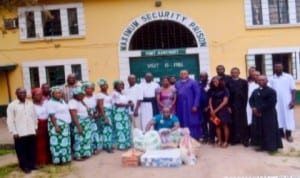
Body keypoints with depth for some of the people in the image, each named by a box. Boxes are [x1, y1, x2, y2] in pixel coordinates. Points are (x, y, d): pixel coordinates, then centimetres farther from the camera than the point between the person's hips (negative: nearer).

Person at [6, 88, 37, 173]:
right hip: (19, 134, -4)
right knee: (22, 151, 5)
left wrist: (35, 127, 11)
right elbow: (10, 120, -7)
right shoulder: (12, 105, -6)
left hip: (31, 132, 4)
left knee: (32, 149, 13)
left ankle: (32, 164, 28)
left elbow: (34, 116, 14)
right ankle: (24, 166, 18)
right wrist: (14, 132, -11)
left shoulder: (30, 103, 8)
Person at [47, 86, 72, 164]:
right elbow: (52, 116, -19)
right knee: (58, 142, -6)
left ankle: (65, 158, 21)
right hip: (57, 124, -9)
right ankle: (58, 159, 1)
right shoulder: (51, 103, -14)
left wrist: (67, 123, 17)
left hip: (65, 124, 9)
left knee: (65, 142, 13)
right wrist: (56, 126, -24)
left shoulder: (62, 101, 13)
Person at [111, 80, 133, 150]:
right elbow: (117, 104, -18)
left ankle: (127, 143, 17)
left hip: (125, 113, 8)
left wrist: (130, 103, 0)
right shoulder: (115, 94, -9)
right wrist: (126, 104, -20)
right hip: (118, 113, -8)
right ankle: (121, 145, -1)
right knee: (120, 128, -6)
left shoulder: (123, 93, 15)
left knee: (126, 127, 9)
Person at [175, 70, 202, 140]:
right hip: (180, 107, 4)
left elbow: (197, 94, -6)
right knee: (182, 123, 4)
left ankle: (195, 138, 4)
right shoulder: (177, 84, 14)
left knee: (192, 122, -2)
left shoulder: (193, 82, 0)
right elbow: (175, 95, 12)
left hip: (190, 106, -4)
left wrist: (195, 105, -14)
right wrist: (175, 106, 4)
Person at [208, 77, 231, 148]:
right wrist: (212, 110, -10)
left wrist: (216, 110, -11)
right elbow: (210, 101, 6)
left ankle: (226, 141, 2)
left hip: (223, 110, -4)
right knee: (217, 126, 4)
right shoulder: (211, 90, 9)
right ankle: (219, 141, 10)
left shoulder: (225, 90, -3)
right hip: (214, 111, 4)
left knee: (224, 126, -4)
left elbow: (225, 101, -9)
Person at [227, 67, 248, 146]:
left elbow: (246, 95, 2)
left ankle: (244, 139, 9)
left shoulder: (244, 82, 6)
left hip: (241, 105, 0)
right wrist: (228, 106, -8)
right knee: (233, 122, 2)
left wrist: (244, 105, -6)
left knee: (243, 122, 3)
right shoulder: (228, 82, 4)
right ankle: (234, 139, 10)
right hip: (232, 105, 0)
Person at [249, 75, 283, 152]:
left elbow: (271, 103, -16)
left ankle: (272, 146, 5)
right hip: (258, 114, 6)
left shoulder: (271, 91, -8)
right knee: (260, 130, 8)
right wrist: (254, 108, -7)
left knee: (270, 130, -3)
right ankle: (263, 145, 16)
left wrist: (260, 110, -16)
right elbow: (251, 100, 13)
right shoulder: (255, 91, 14)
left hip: (268, 115, -6)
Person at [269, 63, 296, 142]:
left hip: (287, 102, -2)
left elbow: (293, 90, -2)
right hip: (276, 103, 2)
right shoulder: (271, 79, 5)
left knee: (288, 117, 1)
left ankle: (288, 135, 9)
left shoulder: (288, 77, 1)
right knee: (278, 118, 7)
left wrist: (293, 101, -10)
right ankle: (281, 134, 18)